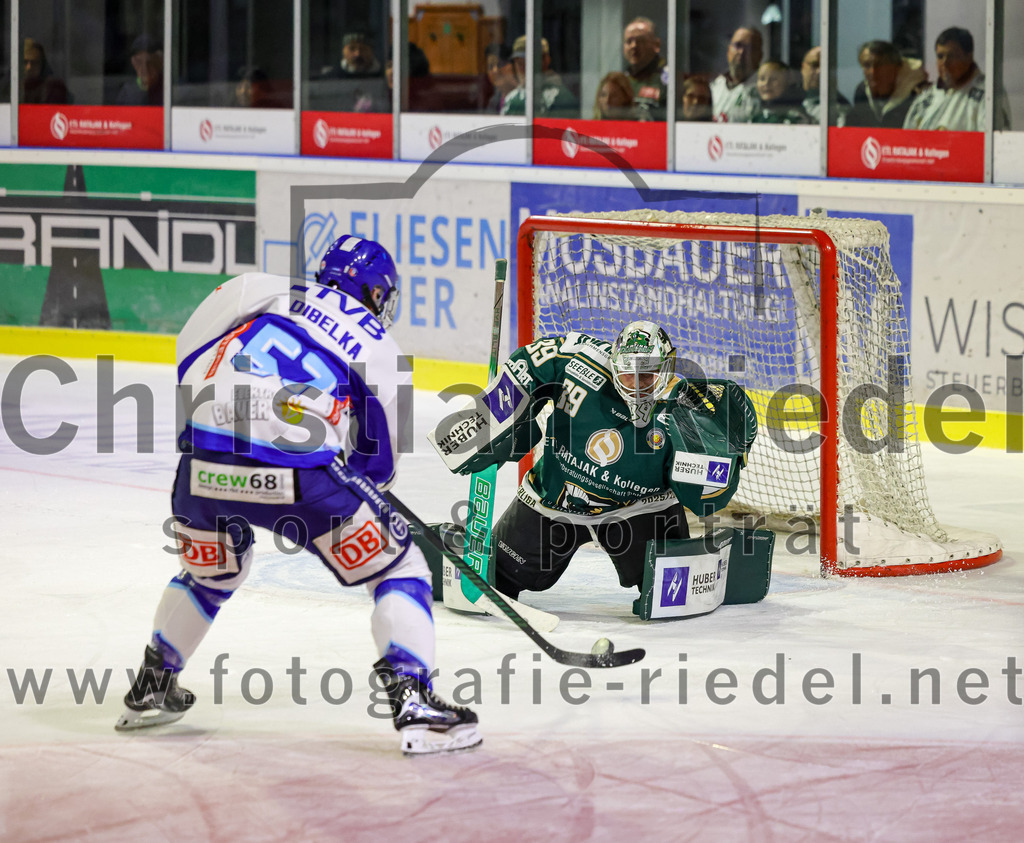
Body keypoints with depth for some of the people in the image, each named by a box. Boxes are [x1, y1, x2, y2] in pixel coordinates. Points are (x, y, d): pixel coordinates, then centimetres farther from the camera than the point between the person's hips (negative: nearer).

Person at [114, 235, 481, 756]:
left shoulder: (258, 290, 19)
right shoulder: (382, 351, 16)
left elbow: (189, 355, 20)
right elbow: (380, 464, 20)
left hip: (204, 466, 4)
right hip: (298, 474, -3)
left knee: (210, 574, 33)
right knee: (397, 568, 12)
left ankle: (151, 688, 41)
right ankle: (413, 702, -4)